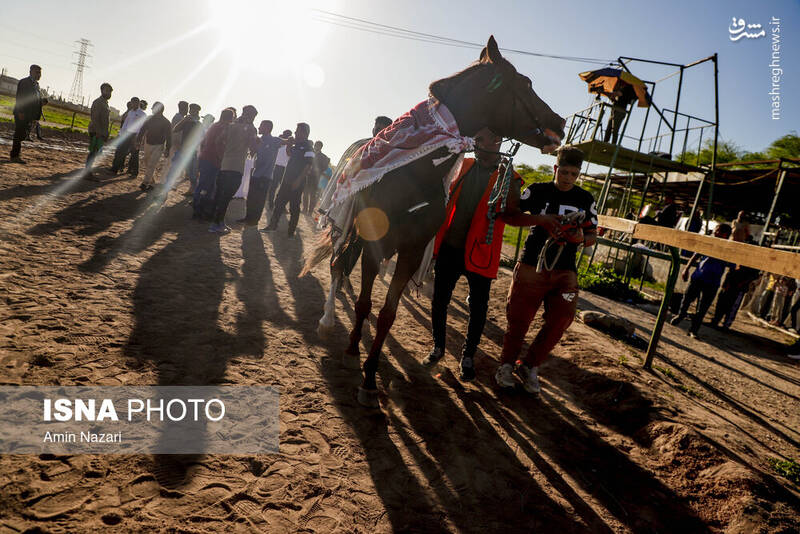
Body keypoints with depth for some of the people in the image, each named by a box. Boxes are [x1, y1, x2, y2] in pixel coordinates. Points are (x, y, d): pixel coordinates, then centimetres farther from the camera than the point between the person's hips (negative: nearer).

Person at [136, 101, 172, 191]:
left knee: (151, 165, -11)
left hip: (158, 146, -5)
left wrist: (167, 150, -12)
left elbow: (168, 137, -9)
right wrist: (138, 140, 4)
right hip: (148, 144, 6)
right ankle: (150, 181, 24)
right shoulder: (149, 119, 2)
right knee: (147, 163, 13)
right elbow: (142, 130, 9)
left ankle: (145, 183, -10)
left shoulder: (166, 122, -10)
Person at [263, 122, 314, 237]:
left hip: (297, 183, -8)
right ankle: (273, 225, 18)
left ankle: (291, 231, 9)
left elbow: (309, 166, -19)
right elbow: (289, 154, 34)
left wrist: (298, 180, -23)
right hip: (287, 180, 8)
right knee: (279, 202, 10)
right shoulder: (296, 146, 14)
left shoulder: (308, 148, -11)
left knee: (294, 207, 0)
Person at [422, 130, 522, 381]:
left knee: (478, 307, 5)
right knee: (439, 299, 11)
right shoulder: (463, 165, 10)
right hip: (449, 247, 3)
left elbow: (514, 210, -17)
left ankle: (468, 356, 25)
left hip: (479, 252, -3)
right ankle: (438, 346, 31)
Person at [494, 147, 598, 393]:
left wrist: (581, 237, -11)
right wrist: (540, 219, -18)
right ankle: (507, 364, 23)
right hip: (532, 265, -2)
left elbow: (592, 236, 13)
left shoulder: (585, 199, 10)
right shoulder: (538, 191, 1)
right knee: (519, 318, -2)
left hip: (565, 271, 3)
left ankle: (530, 366, 13)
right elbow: (508, 216, -5)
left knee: (561, 319, -9)